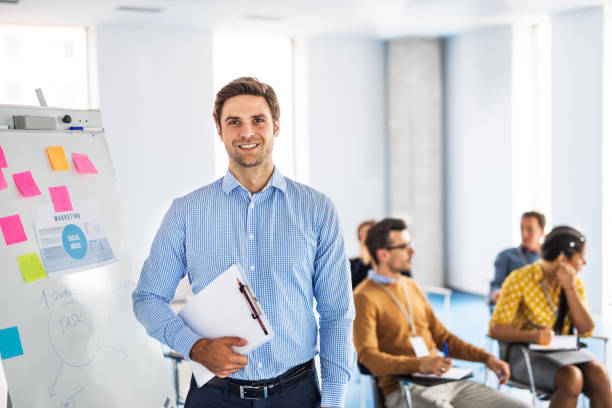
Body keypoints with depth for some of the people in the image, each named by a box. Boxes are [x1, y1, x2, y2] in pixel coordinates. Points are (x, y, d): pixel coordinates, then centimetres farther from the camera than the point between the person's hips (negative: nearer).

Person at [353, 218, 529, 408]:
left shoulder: (411, 287, 19)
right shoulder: (364, 298, -7)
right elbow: (368, 356, -18)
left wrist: (486, 358, 13)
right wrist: (419, 364, -31)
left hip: (444, 380, 7)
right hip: (403, 390, -7)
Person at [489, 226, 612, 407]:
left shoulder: (575, 283, 6)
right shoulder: (519, 279, -11)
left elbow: (586, 330, -4)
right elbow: (496, 329, -16)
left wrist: (569, 288, -14)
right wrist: (531, 336, -35)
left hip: (563, 351, 5)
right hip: (525, 353, -5)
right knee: (572, 378, -33)